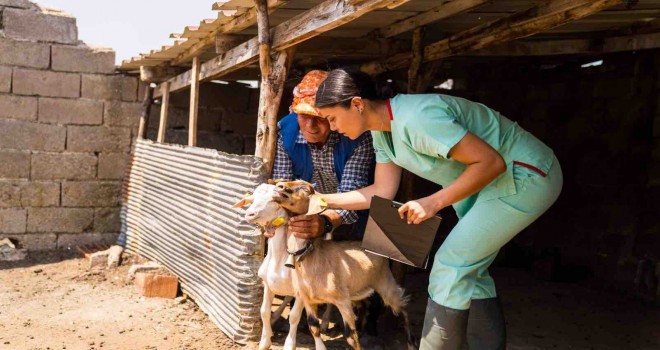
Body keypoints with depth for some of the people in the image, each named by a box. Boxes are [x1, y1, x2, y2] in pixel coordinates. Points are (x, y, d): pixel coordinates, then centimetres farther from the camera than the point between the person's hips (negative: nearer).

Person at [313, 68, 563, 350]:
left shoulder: (415, 118, -29)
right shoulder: (382, 131, 0)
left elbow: (491, 162, -28)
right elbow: (382, 192, 5)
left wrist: (434, 202, -27)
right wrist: (322, 199, 0)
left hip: (528, 175, -9)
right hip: (493, 180, 9)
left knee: (451, 267, -9)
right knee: (468, 270, 13)